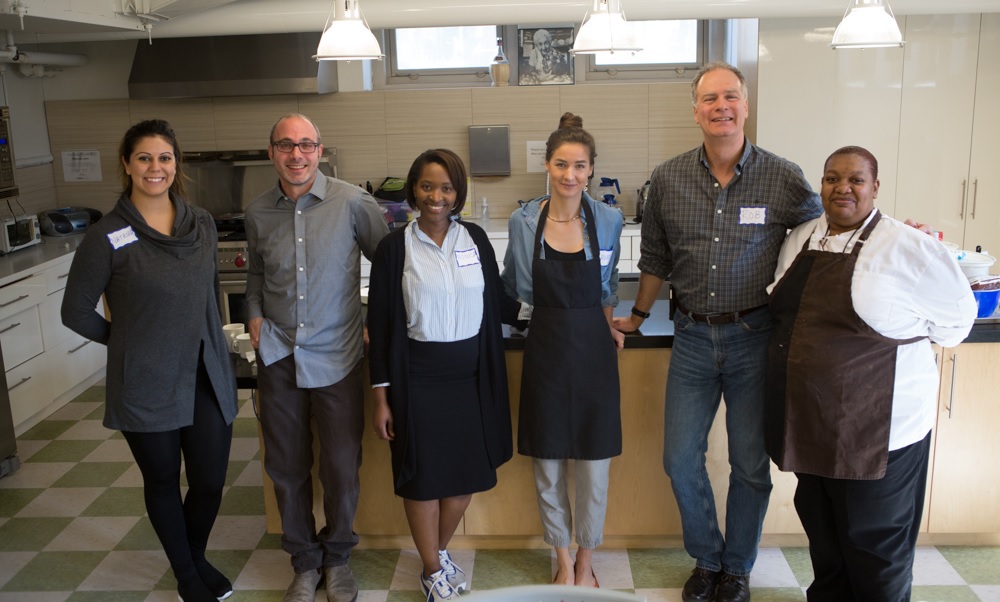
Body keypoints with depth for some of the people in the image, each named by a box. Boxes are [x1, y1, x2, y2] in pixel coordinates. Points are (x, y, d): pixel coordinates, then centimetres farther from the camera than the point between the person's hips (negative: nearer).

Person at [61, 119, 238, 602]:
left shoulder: (202, 223, 2)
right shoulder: (107, 237, -11)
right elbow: (76, 312, -2)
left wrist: (204, 338, 11)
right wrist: (129, 342, 1)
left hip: (207, 377, 3)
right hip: (147, 386, -3)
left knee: (210, 482, 9)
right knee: (163, 482, 15)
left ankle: (198, 557, 40)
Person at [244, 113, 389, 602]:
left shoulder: (352, 203, -9)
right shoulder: (258, 212, 3)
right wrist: (255, 316, 4)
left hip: (336, 356, -3)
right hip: (278, 356, 3)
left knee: (342, 466, 6)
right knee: (286, 465, 12)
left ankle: (337, 556, 32)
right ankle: (305, 560, 33)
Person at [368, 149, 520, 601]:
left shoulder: (475, 239, 3)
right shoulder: (395, 247, -5)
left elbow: (496, 300, 13)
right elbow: (381, 324, -3)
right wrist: (381, 396, -4)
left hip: (471, 373, 3)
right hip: (418, 377, -3)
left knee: (468, 471, 11)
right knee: (424, 474, 6)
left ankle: (439, 550, 38)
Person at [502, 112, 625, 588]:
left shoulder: (608, 220, -2)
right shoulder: (523, 222, -2)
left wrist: (608, 321, 7)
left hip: (593, 350, 0)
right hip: (545, 349, 0)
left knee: (594, 466, 6)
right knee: (547, 467, 8)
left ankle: (586, 562, 29)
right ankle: (563, 560, 30)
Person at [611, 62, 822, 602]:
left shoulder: (784, 179, -7)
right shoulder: (668, 179, 0)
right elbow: (655, 259, 13)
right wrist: (637, 317, 20)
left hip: (754, 338, -2)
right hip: (693, 337, 2)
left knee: (751, 465, 9)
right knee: (680, 461, 6)